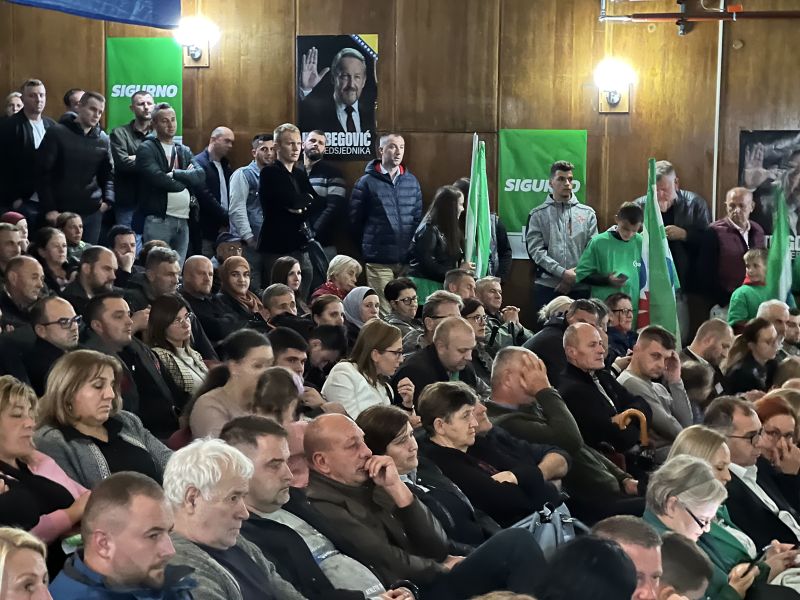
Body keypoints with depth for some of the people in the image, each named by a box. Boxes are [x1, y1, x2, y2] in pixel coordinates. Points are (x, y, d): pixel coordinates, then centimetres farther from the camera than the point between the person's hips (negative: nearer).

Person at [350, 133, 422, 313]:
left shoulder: (412, 182, 12)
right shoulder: (367, 182, 0)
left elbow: (418, 218, 15)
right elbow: (355, 220, 2)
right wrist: (368, 247, 5)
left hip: (407, 259, 4)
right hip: (379, 261, -3)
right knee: (383, 312, -3)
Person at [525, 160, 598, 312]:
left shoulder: (588, 213, 11)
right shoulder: (538, 215, 6)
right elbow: (535, 251, -4)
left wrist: (575, 277, -8)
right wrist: (563, 273, -13)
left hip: (580, 288, 1)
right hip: (547, 287, -1)